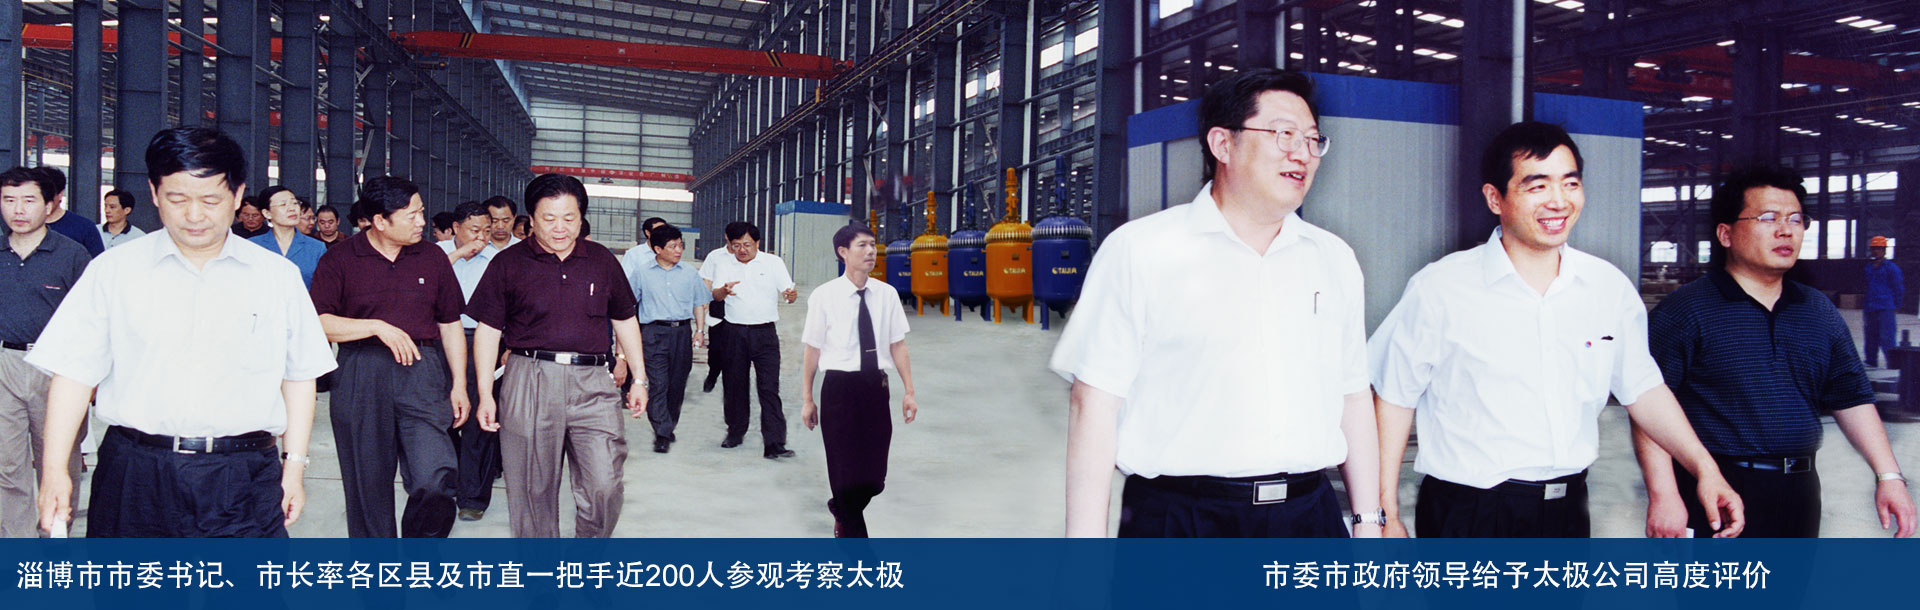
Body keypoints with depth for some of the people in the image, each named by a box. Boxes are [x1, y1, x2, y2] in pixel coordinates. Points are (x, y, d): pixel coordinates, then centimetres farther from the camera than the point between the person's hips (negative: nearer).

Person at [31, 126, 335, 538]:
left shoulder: (277, 276, 8)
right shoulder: (114, 270, 7)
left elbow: (299, 377, 11)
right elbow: (74, 372, 5)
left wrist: (294, 464, 7)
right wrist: (55, 469, -2)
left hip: (244, 482, 0)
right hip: (135, 478, 1)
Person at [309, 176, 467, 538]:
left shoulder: (433, 258, 11)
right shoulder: (340, 261, 3)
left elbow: (451, 325, 15)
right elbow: (318, 323, -5)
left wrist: (459, 385, 10)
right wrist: (377, 327, -13)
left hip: (423, 373, 1)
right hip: (361, 376, -1)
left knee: (434, 483, -12)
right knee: (368, 488, 7)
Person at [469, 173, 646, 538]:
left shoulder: (603, 261, 12)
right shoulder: (508, 264, 5)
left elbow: (625, 321, 19)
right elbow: (488, 330, 6)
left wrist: (639, 380, 16)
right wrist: (485, 394, 0)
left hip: (592, 384, 1)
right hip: (530, 381, -1)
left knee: (605, 487, -8)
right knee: (534, 492, 5)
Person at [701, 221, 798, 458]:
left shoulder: (773, 262, 4)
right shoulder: (723, 263, 8)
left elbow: (787, 292, 0)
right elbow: (715, 295, 2)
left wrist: (791, 295, -25)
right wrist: (724, 291, -21)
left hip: (765, 332, -2)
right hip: (734, 331, 2)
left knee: (769, 387, -9)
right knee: (735, 385, 11)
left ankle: (774, 444, -12)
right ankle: (735, 432, 29)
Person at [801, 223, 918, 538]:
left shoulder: (887, 294, 4)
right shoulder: (824, 296, -4)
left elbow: (898, 345, 8)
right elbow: (812, 350, 1)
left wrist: (909, 391, 4)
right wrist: (807, 400, 3)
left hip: (876, 386, 3)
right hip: (840, 387, -3)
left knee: (874, 478, 6)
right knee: (846, 472, 0)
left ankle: (841, 512, 37)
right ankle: (855, 537, 18)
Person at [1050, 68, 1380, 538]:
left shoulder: (1334, 259, 11)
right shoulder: (1140, 251, -6)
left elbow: (1352, 395, 15)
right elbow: (1095, 402, -9)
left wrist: (1369, 521, 13)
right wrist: (1086, 538, -13)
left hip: (1309, 517, 5)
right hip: (1177, 521, -4)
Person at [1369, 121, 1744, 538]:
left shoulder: (1610, 287, 4)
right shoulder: (1440, 289, -10)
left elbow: (1642, 389, 14)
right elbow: (1394, 397, -5)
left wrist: (1704, 468, 3)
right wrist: (1387, 516, -7)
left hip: (1568, 509, 4)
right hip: (1468, 516, -4)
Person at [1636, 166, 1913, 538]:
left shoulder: (1820, 312, 13)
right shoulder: (1686, 310, -8)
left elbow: (1852, 399, 16)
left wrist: (1888, 476, 6)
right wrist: (1663, 495, -21)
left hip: (1798, 495, 6)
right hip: (1715, 494, -6)